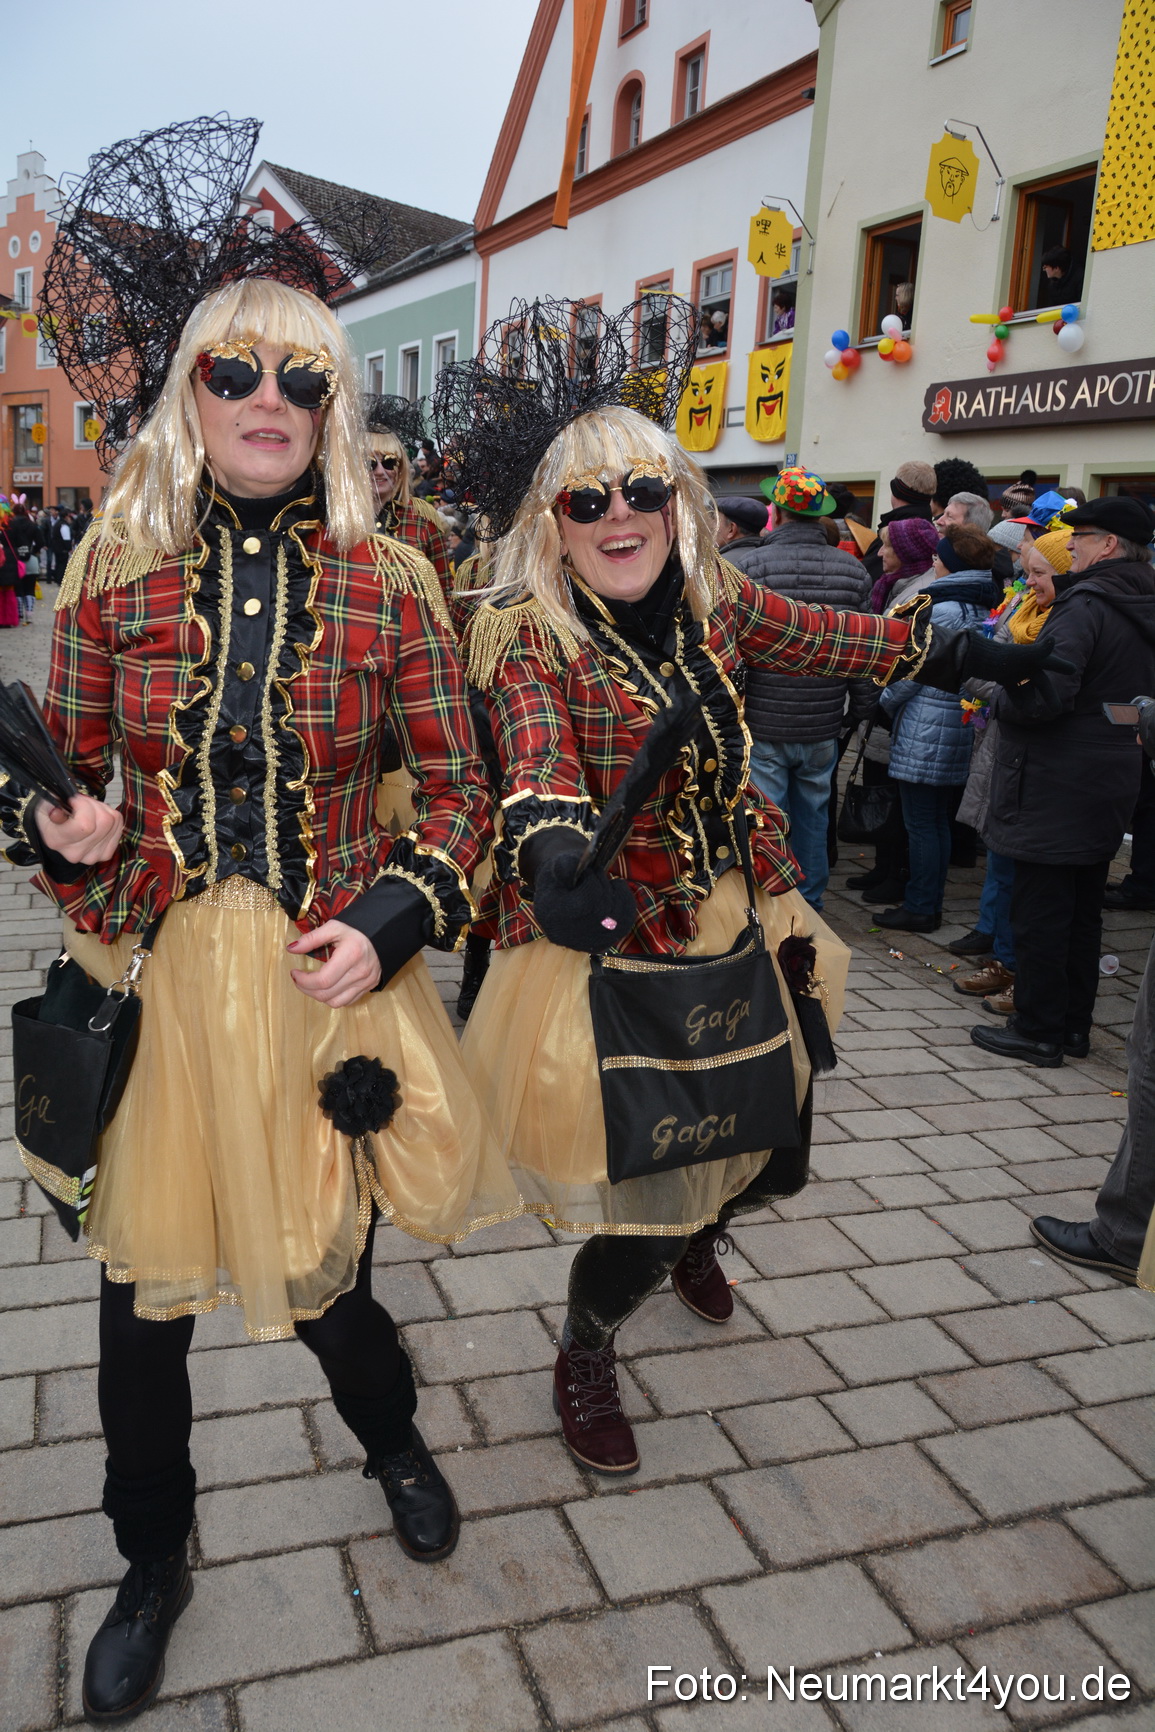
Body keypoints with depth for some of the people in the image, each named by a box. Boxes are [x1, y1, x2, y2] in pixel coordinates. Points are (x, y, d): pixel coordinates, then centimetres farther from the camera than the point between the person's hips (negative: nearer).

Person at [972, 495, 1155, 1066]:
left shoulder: (1085, 605, -18)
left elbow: (1045, 693, -26)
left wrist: (998, 701, -7)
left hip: (1054, 783, -9)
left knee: (1039, 909, 0)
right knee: (1082, 908, 16)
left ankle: (1038, 1030, 7)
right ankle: (1075, 1026, 26)